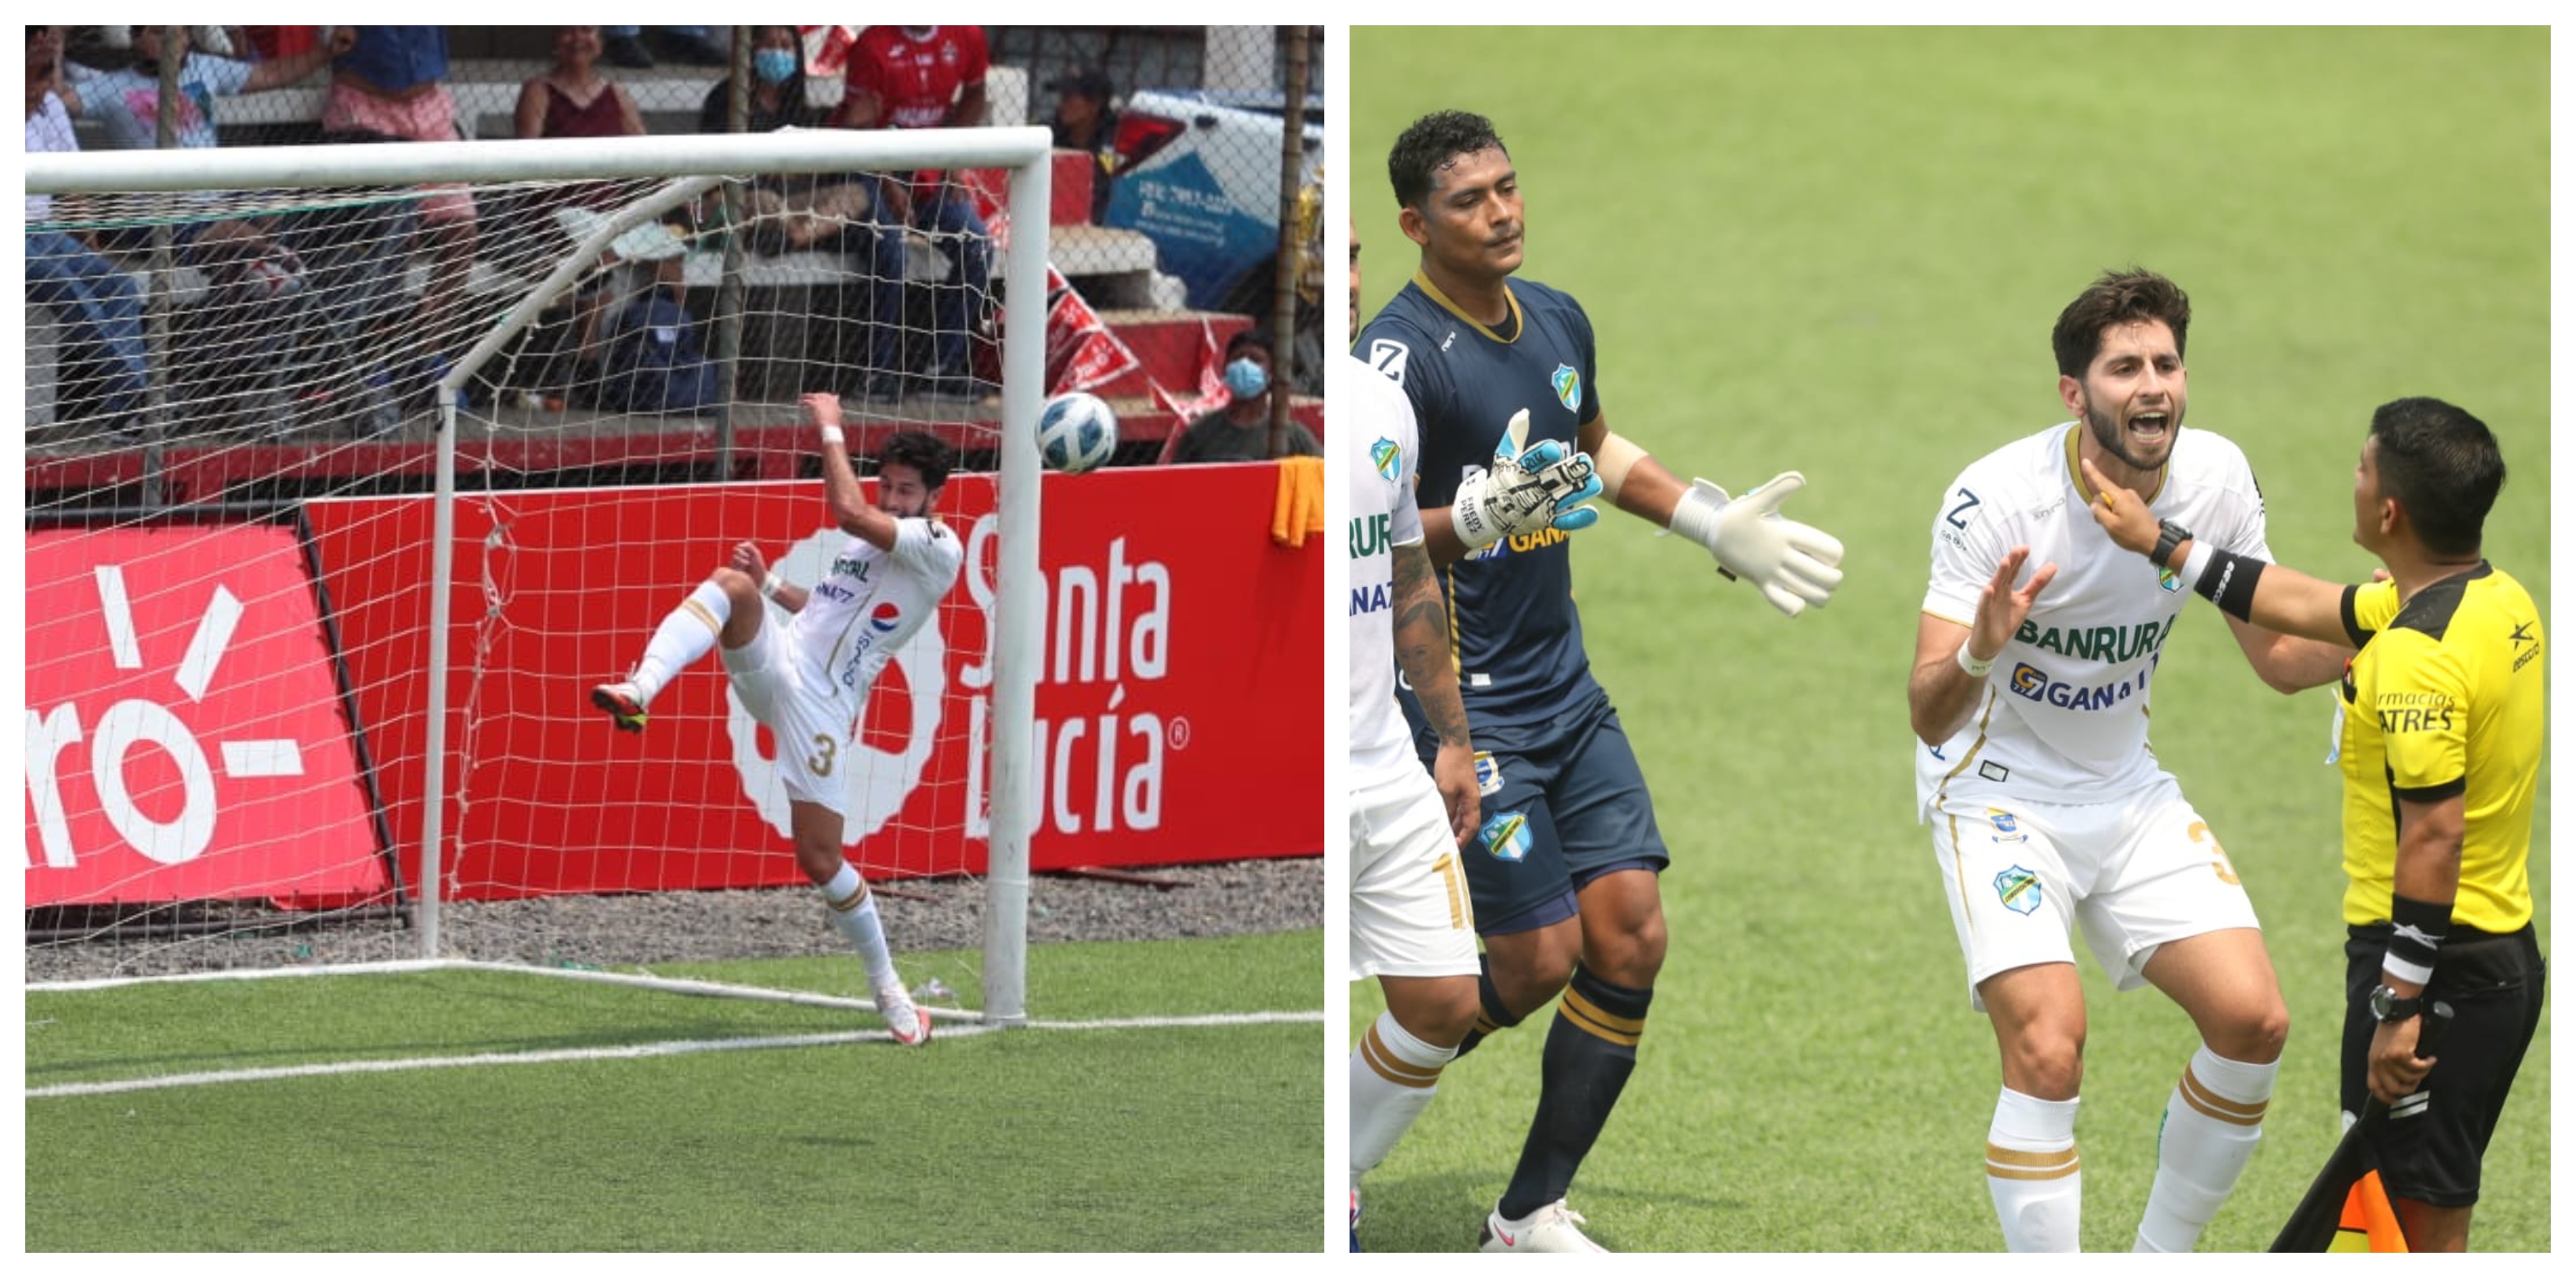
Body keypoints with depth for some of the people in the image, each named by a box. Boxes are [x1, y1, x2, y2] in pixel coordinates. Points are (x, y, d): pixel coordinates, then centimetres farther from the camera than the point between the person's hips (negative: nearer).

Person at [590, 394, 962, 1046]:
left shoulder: (940, 549, -6)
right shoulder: (868, 543, 19)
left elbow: (848, 510, -19)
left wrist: (831, 429, -9)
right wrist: (769, 585, 14)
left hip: (823, 706, -6)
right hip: (774, 666, 6)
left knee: (820, 858, -8)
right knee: (731, 583, -25)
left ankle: (888, 989, 13)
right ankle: (639, 691, -46)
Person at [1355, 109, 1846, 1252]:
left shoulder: (1556, 321, 7)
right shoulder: (1398, 357, -18)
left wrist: (1716, 523, 24)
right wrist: (1467, 523, -38)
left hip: (1564, 686, 8)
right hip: (1465, 705, -8)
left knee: (1630, 940, 0)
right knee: (1539, 960, -9)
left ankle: (1531, 1218, 11)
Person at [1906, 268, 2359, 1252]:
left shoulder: (2216, 478, -10)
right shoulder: (1998, 499, -26)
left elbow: (2280, 658, 4)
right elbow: (1929, 715, -29)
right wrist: (1980, 652, -51)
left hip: (2127, 792, 5)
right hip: (1997, 793, -5)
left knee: (2253, 1022, -5)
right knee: (2048, 1051, -22)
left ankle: (2163, 1255, 15)